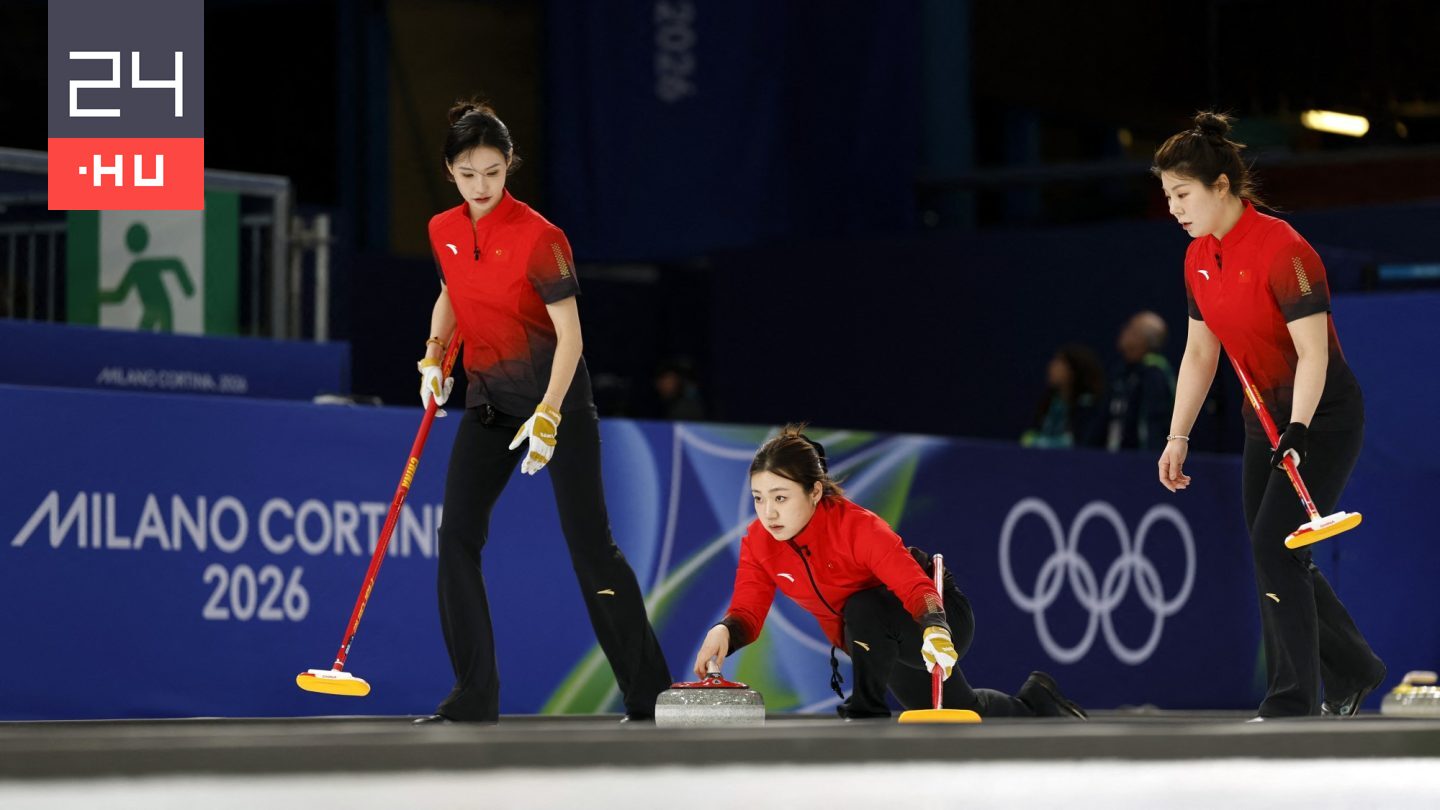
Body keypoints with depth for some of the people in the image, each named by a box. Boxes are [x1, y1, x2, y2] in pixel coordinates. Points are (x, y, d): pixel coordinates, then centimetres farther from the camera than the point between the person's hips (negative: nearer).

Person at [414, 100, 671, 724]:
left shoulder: (538, 238, -19)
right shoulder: (444, 232, 0)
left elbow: (569, 334, -20)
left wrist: (547, 416, -28)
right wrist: (434, 355, 5)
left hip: (556, 398, -6)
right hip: (489, 400, 6)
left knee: (590, 544, -6)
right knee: (457, 536, -4)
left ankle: (649, 694, 4)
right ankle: (475, 698, 1)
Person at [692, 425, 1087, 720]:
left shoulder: (857, 526, -36)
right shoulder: (758, 543, -19)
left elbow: (916, 586, -44)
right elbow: (747, 612, -21)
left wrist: (935, 628, -64)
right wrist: (725, 631, -44)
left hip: (940, 617, -7)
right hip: (886, 645, 7)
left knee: (863, 610, -39)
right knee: (958, 713, 24)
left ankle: (867, 716, -20)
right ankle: (1034, 701, 51)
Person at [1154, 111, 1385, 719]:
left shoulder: (1282, 249, -23)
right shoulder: (1199, 259, 2)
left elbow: (1313, 352, -25)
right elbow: (1200, 353, 11)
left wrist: (1297, 432, -34)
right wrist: (1178, 436, 7)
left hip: (1324, 415, -8)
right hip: (1266, 415, 8)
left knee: (1275, 548, -15)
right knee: (1273, 556, 9)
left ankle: (1293, 703, -8)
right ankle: (1353, 670, 27)